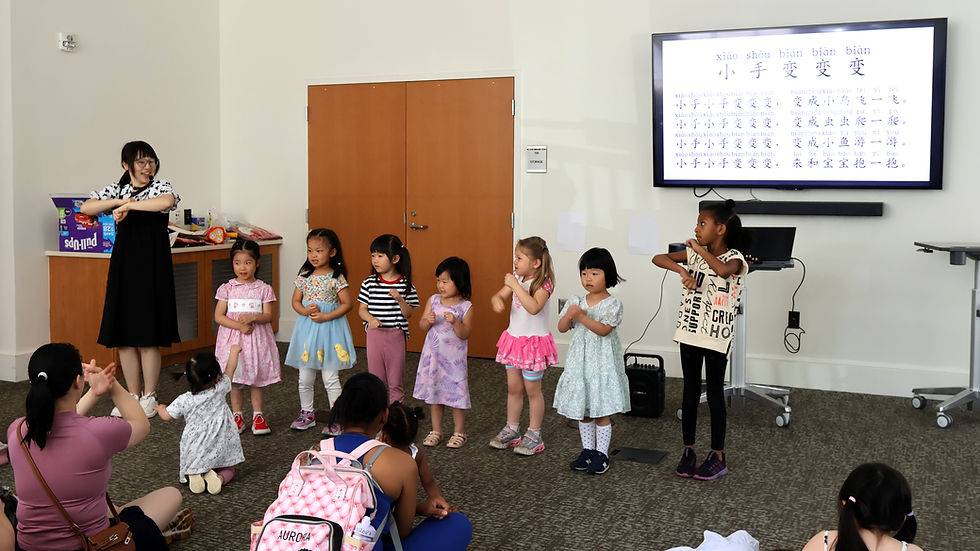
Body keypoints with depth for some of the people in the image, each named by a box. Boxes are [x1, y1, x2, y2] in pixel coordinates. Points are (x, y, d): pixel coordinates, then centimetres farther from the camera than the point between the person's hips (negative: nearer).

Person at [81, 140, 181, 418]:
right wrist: (119, 202, -15)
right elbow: (86, 208, -3)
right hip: (124, 262, 4)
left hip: (152, 263, -4)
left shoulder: (160, 187, -1)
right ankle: (132, 396, 17)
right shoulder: (116, 189, 9)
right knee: (125, 335, 5)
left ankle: (149, 397, 10)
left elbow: (168, 202, -25)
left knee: (148, 335, -2)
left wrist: (128, 205, -20)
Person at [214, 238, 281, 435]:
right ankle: (237, 415, 18)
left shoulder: (264, 289, 0)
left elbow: (268, 316, -4)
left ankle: (257, 415, 20)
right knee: (235, 381, 7)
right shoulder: (227, 288, 0)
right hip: (233, 339, 0)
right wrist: (239, 326, -17)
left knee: (257, 378, 8)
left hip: (257, 339, 0)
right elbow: (218, 316, -4)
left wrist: (253, 317, -23)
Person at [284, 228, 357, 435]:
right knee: (305, 378, 11)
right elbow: (295, 301, 11)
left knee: (330, 379, -1)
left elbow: (347, 303, -9)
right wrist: (305, 311, -10)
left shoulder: (336, 278, -9)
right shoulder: (304, 276, 5)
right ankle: (306, 413, 27)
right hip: (307, 328, 5)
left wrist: (326, 317, -17)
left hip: (329, 328, -5)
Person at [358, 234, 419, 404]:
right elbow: (362, 309, 2)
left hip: (396, 335, -2)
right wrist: (371, 319, -17)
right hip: (375, 334, 2)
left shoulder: (405, 284, -6)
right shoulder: (369, 283, -2)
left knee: (395, 380, 7)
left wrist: (400, 299, -22)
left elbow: (408, 314, -5)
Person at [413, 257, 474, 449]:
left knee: (456, 392, 3)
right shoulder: (433, 300, 2)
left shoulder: (465, 307, -9)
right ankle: (436, 431, 26)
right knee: (433, 390, 12)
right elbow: (422, 326, 1)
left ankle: (459, 432, 19)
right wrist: (428, 321, -20)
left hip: (454, 356, -4)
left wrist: (455, 322, -29)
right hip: (433, 354, 4)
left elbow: (465, 334, -13)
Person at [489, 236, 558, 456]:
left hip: (534, 342, -7)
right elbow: (499, 296, 6)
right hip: (514, 339, 7)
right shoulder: (516, 278, 2)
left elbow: (534, 307, -35)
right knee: (513, 388, 15)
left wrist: (515, 285, -33)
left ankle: (534, 434, 18)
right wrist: (497, 300, -18)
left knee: (532, 389, 5)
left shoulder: (543, 283, -19)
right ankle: (511, 430, 28)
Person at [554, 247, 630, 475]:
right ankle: (587, 449, 25)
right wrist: (569, 315, -17)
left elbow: (604, 330, -20)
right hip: (579, 360, 5)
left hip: (602, 362, -5)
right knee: (583, 410, 12)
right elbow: (561, 328, 3)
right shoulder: (575, 302, 5)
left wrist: (582, 316, -28)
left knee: (601, 411, 1)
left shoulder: (612, 304, -9)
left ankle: (602, 453, 13)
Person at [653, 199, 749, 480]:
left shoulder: (734, 258, -12)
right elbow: (658, 258, -3)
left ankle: (717, 456, 14)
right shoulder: (693, 253, 3)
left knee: (714, 394, 3)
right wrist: (682, 269, -19)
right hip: (690, 332, 5)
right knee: (690, 392, 11)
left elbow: (723, 269, -36)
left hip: (717, 336, -5)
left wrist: (701, 249, -22)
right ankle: (688, 450, 22)